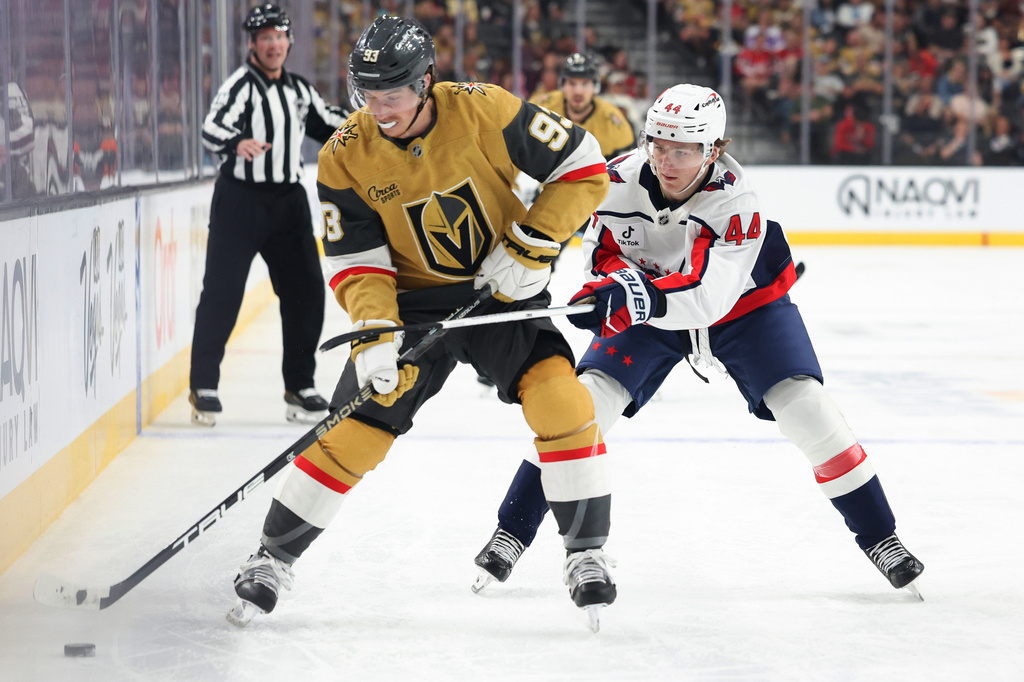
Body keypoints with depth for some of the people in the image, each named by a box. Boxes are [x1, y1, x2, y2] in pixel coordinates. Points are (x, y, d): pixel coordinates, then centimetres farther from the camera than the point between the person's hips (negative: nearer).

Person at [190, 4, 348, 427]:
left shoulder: (299, 90, 12)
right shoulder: (241, 85, -9)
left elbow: (328, 124, 26)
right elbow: (212, 130, -25)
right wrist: (237, 143, -46)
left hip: (288, 202, 6)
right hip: (239, 201, -6)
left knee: (305, 291, 2)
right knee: (222, 293, -6)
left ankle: (299, 387, 14)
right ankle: (203, 386, 4)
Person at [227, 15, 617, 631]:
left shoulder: (483, 111, -20)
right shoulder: (346, 158, -14)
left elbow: (583, 167, -13)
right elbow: (355, 260, -10)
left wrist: (531, 245, -20)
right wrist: (374, 333, -27)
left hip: (505, 287, -1)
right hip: (414, 301, 1)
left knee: (559, 397, -22)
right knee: (354, 428, -6)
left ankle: (588, 552, -7)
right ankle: (274, 557, 10)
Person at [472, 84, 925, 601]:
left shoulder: (735, 203, -35)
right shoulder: (620, 180, -24)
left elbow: (707, 296, -45)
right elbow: (604, 248, -5)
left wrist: (638, 296, -59)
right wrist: (615, 281, -27)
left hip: (742, 302, -2)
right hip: (649, 307, 2)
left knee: (805, 408, -16)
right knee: (587, 400, -14)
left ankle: (879, 537, 1)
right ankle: (512, 533, -3)